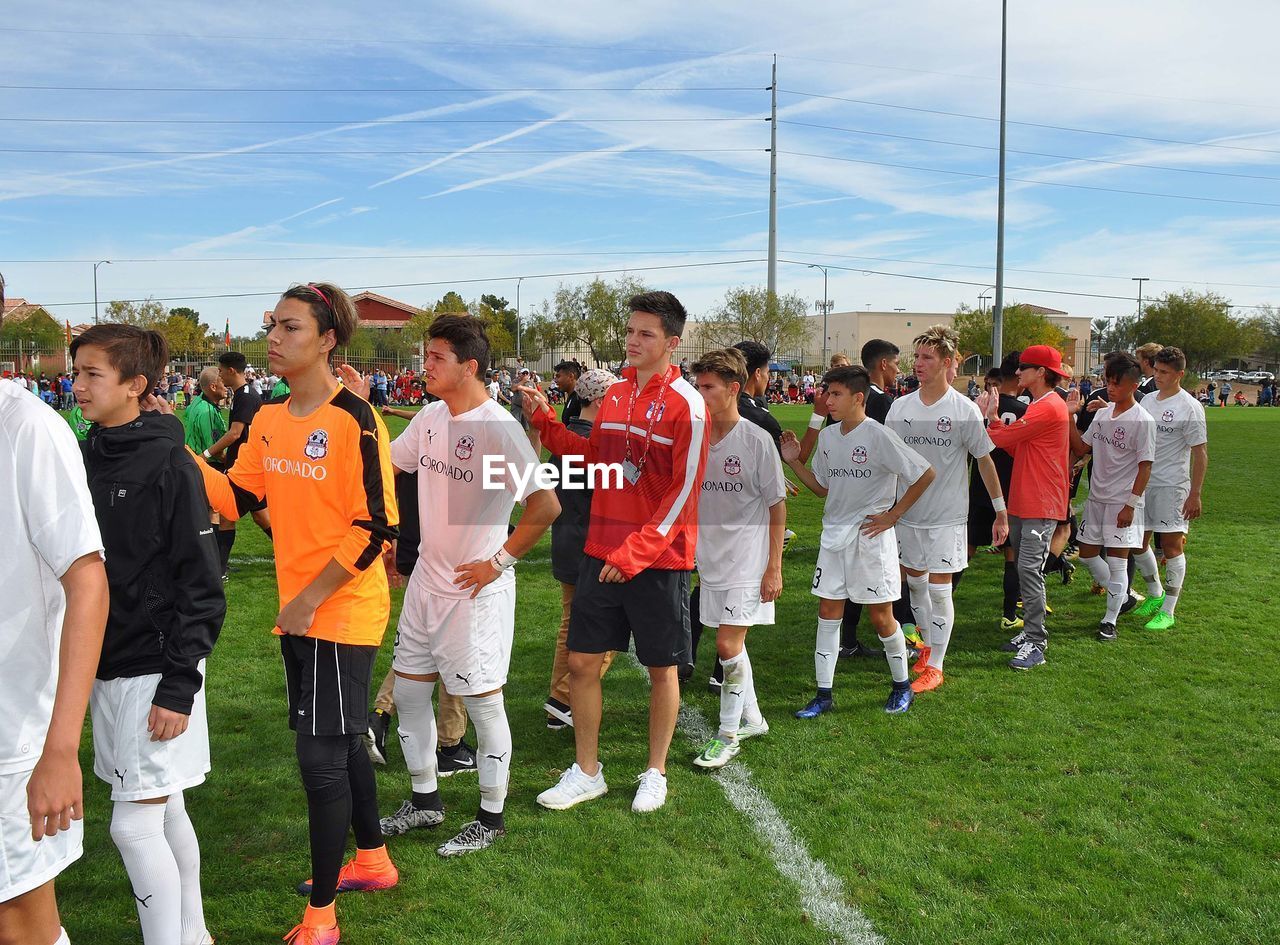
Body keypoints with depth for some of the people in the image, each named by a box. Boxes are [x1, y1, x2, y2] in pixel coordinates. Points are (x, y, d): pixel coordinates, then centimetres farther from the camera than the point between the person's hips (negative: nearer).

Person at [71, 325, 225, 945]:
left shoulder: (169, 467, -13)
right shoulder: (86, 459, 7)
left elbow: (202, 587, -14)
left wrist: (179, 685, -17)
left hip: (157, 670, -6)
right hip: (106, 666, 7)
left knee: (135, 824, -4)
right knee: (166, 813, 17)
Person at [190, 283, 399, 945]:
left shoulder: (354, 419, -17)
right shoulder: (269, 421, 7)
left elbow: (376, 528, -19)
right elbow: (236, 498, 8)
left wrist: (311, 599, -17)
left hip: (343, 613, -8)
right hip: (297, 614, 8)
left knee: (320, 756, -3)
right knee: (337, 741, 20)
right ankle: (373, 860, 40)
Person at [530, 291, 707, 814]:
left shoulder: (686, 404, -12)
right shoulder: (615, 394, 8)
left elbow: (684, 490, -15)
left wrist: (636, 552, -19)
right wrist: (545, 423, 7)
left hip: (658, 559, -6)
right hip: (602, 550, 6)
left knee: (661, 668, 9)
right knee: (582, 661, 8)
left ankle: (655, 774, 28)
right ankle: (586, 772, 26)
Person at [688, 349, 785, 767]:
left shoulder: (757, 441, -11)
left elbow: (777, 506, -6)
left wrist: (774, 568, -9)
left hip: (747, 561, -5)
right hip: (710, 560, 5)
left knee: (728, 645, -7)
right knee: (731, 644, 14)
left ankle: (728, 735, 9)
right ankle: (751, 718, 33)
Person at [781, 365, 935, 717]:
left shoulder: (878, 436, -14)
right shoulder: (827, 436, 7)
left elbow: (925, 474, -11)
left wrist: (892, 515, -10)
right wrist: (793, 461, 5)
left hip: (870, 536, -6)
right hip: (833, 534, 6)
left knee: (880, 616, 4)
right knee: (828, 612, 5)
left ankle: (902, 685, 26)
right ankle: (823, 694, 12)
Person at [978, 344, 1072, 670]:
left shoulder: (1048, 408, -17)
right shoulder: (1038, 406, 17)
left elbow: (1001, 438, -16)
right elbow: (1015, 446, 13)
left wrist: (986, 417, 1)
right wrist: (994, 417, 5)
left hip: (1041, 505, -10)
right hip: (1023, 501, 10)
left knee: (1029, 569, -11)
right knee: (1024, 567, 14)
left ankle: (1035, 645, -7)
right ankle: (1030, 631, 23)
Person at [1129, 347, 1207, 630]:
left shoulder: (1190, 407, -10)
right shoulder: (1147, 400, 10)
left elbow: (1200, 453, -11)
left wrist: (1195, 495, -15)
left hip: (1172, 486, -7)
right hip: (1142, 483, 7)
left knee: (1172, 545, -2)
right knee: (1138, 542, 12)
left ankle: (1168, 611, 5)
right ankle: (1155, 594, 32)